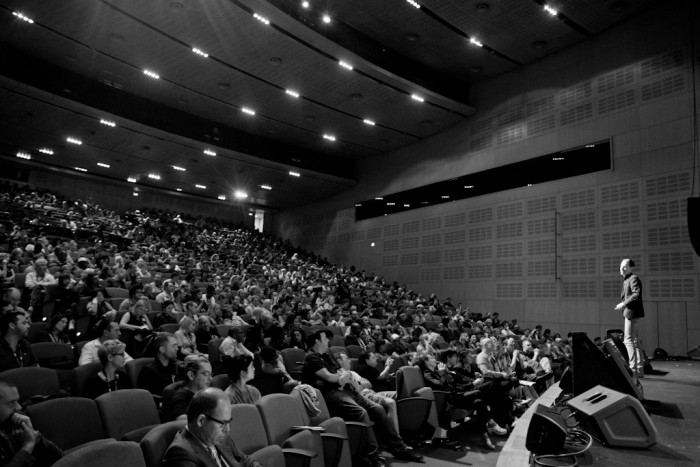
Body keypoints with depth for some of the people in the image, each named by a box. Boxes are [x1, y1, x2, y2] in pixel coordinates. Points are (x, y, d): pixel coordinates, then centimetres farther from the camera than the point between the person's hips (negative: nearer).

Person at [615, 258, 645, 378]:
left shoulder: (634, 278, -9)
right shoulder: (626, 280, 20)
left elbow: (636, 294, -23)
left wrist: (624, 304, -20)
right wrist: (623, 304, 9)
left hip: (632, 313, -10)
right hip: (630, 313, 10)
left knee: (628, 340, -10)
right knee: (635, 341, 12)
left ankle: (633, 369, -9)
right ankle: (640, 370, 18)